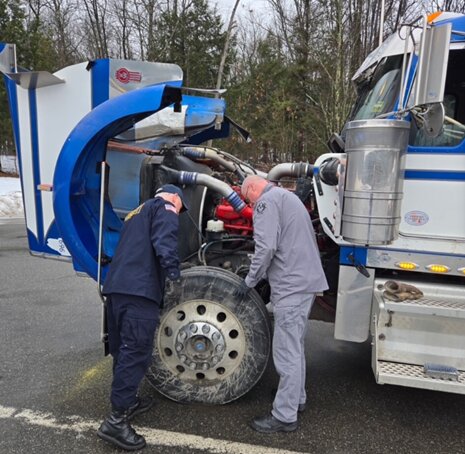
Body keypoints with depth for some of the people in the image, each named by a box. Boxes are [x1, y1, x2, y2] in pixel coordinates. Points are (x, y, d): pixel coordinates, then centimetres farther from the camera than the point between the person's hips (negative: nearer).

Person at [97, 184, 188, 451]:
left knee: (123, 349, 17)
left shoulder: (137, 213, 31)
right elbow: (164, 241, -15)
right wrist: (173, 272, -19)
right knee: (136, 353, -6)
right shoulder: (164, 207, 5)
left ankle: (127, 401, 31)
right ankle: (116, 421, -3)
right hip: (138, 290, -9)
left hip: (116, 287, 9)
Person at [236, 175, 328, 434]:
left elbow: (266, 247, -20)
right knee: (295, 346, 21)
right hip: (308, 280, 10)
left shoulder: (266, 201, -9)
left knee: (287, 352, -2)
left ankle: (285, 417, 9)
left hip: (292, 285, -10)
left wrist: (250, 281, -8)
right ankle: (297, 399, 35)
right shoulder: (288, 196, 21)